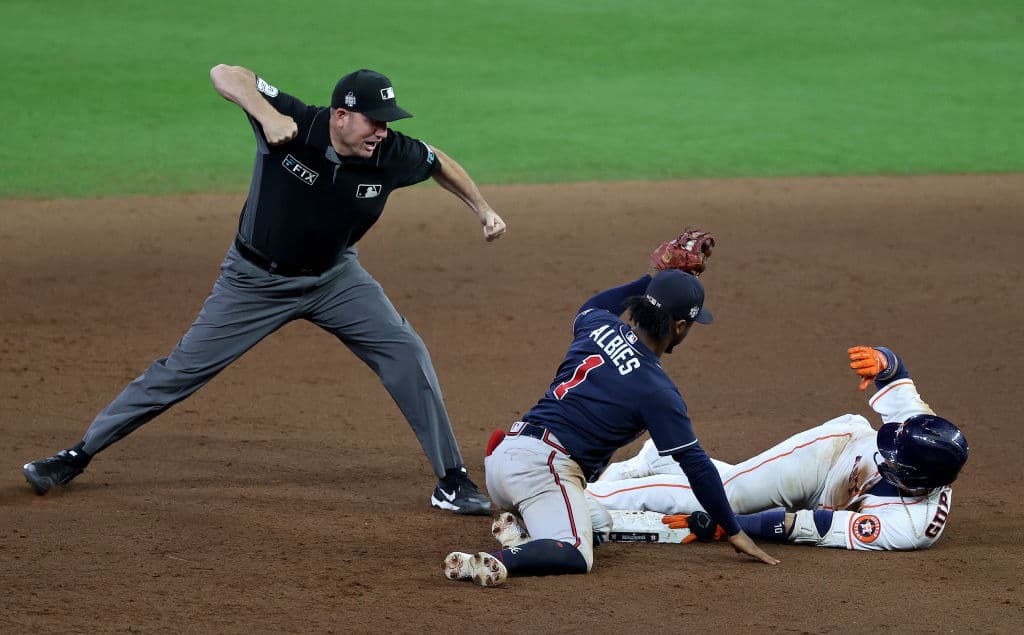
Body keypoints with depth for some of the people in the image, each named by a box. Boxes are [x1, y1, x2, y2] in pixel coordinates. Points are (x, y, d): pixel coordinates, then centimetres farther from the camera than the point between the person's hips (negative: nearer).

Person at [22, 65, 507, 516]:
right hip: (256, 278, -3)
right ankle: (79, 454, 15)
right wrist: (267, 113, -51)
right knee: (184, 367, 1)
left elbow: (438, 162, 5)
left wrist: (482, 209, 4)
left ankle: (452, 482, 1)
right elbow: (224, 73, -35)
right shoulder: (294, 124, -28)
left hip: (334, 276, 3)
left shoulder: (391, 155, -18)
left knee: (407, 355, -10)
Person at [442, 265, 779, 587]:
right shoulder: (659, 391, -8)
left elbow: (591, 307, 38)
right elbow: (696, 465, -4)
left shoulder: (599, 326, 8)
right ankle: (496, 562, -44)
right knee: (574, 557, -20)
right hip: (543, 465, -8)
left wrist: (654, 281, 35)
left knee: (598, 526, 26)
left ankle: (519, 528, 1)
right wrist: (734, 532, 4)